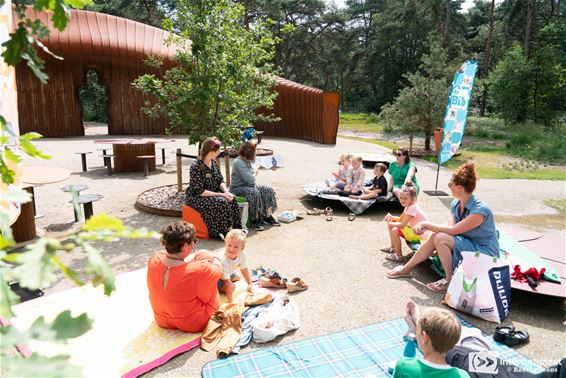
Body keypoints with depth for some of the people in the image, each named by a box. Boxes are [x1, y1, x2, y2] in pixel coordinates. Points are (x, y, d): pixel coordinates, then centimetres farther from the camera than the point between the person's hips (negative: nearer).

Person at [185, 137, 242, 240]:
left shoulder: (213, 163, 2)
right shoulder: (196, 167, -22)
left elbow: (221, 181, 7)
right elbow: (200, 191, -23)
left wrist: (226, 192, -15)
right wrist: (221, 195, -25)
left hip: (213, 193, 7)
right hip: (195, 197, -7)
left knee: (232, 199, -16)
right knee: (222, 202, -29)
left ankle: (234, 228, -7)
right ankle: (225, 230, -14)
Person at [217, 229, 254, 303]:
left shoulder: (243, 255, -26)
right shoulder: (223, 260, -43)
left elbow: (244, 269, -5)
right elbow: (227, 282, -39)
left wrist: (250, 284, 3)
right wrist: (231, 301, -37)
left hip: (229, 272, 7)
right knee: (231, 287, -20)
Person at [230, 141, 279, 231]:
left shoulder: (247, 161, 10)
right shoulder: (238, 162, -20)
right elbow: (250, 180, -26)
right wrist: (254, 174, -6)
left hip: (249, 186, 9)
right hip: (238, 188, -9)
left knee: (268, 190, -6)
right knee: (255, 193, -35)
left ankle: (268, 216, -3)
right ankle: (255, 220, -23)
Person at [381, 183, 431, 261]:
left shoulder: (412, 208, -27)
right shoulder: (409, 206, 3)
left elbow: (402, 225, -30)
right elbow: (400, 219, 13)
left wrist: (391, 224, -13)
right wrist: (391, 217, -6)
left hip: (421, 236, -10)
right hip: (414, 230, 10)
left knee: (394, 231, -22)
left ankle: (399, 256, -7)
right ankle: (392, 247, 23)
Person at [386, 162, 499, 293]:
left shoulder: (480, 210, -25)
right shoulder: (455, 204, 2)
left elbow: (452, 230, -27)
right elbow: (450, 227, -7)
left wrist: (426, 224, -20)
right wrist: (426, 227, -23)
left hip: (485, 254, -8)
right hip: (466, 245, 8)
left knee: (440, 238, -24)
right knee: (435, 237, -11)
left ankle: (450, 280, -10)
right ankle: (406, 269, 5)